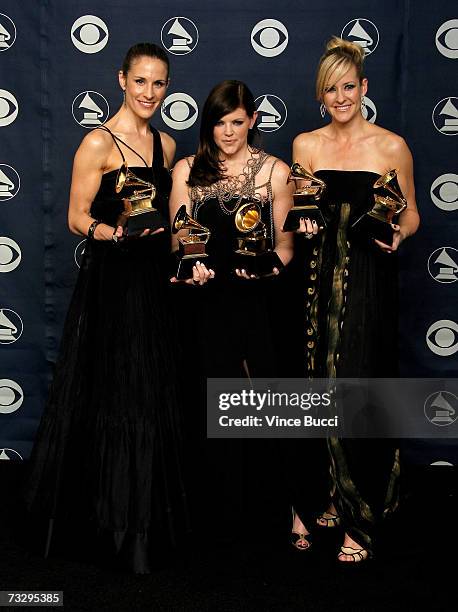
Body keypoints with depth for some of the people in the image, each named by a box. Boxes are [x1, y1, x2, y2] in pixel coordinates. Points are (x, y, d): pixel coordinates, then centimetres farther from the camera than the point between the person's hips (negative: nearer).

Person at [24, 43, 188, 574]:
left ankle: (148, 517, 28)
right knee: (112, 401, -2)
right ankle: (109, 519, 15)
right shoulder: (99, 143, -8)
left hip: (153, 279, 7)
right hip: (110, 283, -6)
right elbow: (78, 219, -9)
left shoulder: (165, 145, 13)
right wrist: (118, 232, -25)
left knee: (152, 399, 11)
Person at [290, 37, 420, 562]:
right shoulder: (305, 144, 9)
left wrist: (398, 233, -13)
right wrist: (302, 223, -6)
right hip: (317, 281, 3)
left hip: (369, 284, -3)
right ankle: (319, 499, 22)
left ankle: (360, 520, 11)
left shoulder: (391, 146, 0)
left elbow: (410, 212, 8)